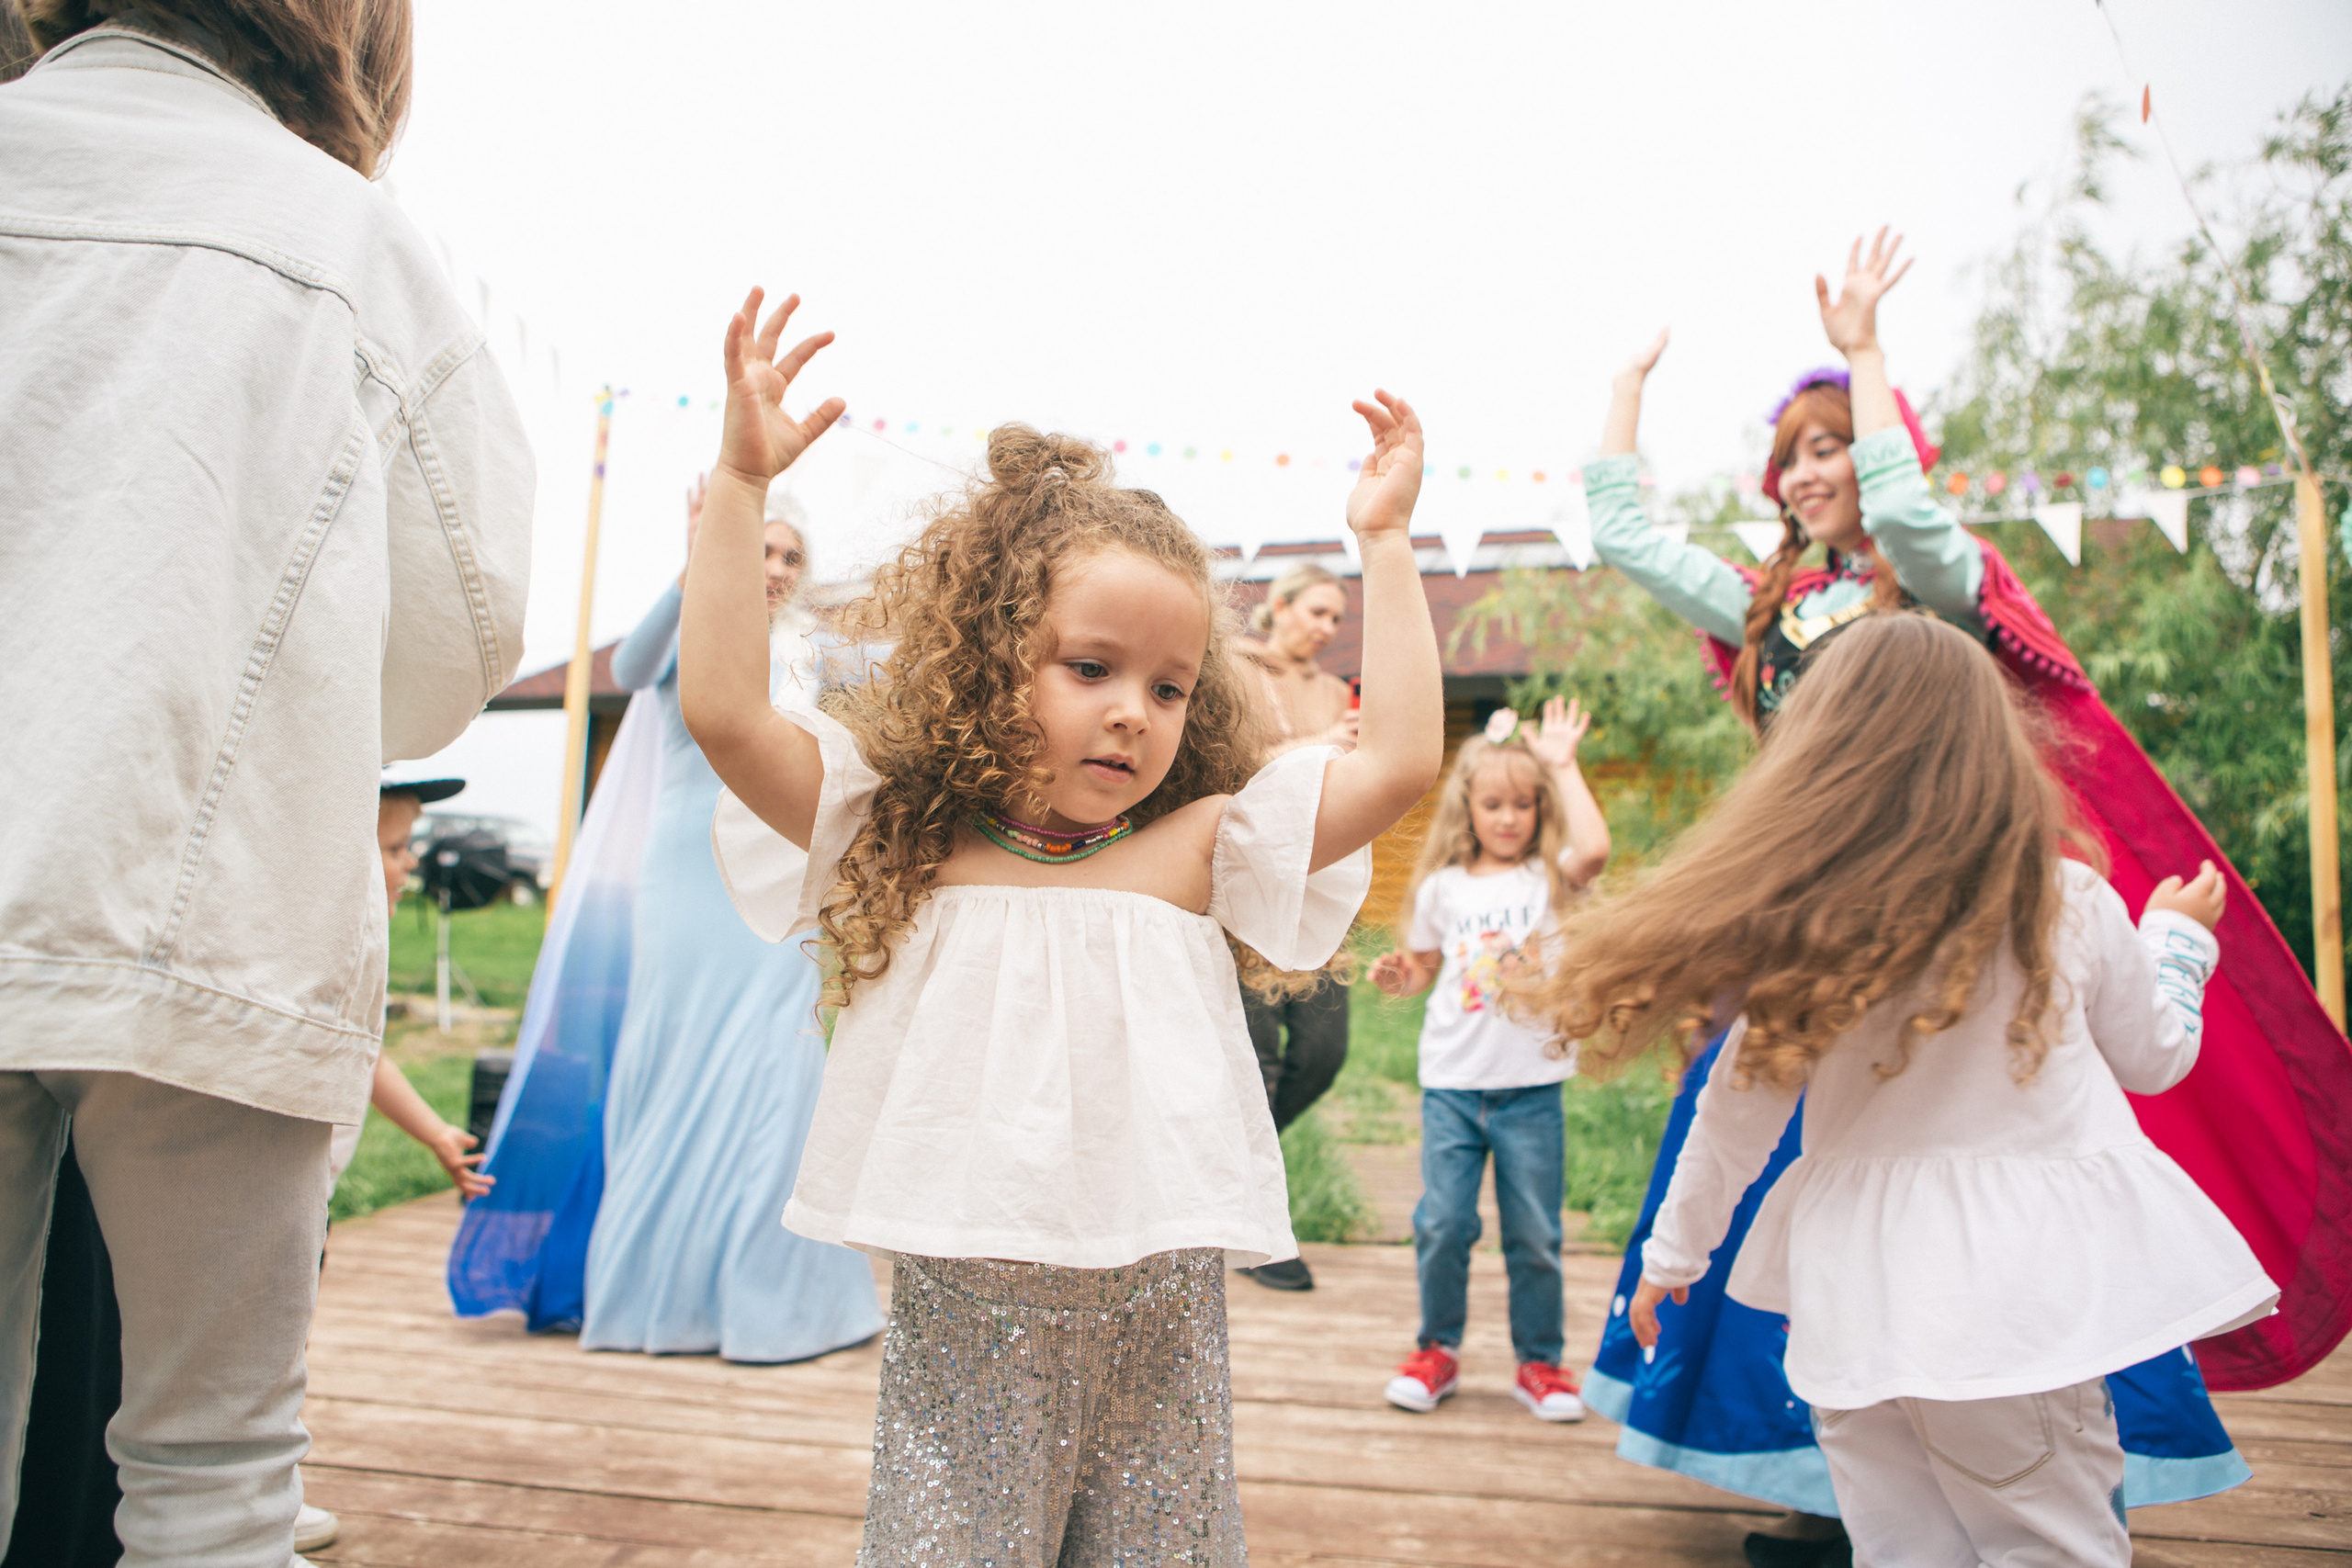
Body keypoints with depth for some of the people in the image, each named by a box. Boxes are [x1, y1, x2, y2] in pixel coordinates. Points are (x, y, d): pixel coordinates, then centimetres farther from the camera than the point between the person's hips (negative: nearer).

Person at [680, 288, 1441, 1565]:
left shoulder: (1194, 851, -1)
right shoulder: (901, 841, -2)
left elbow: (1401, 761, -6)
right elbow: (722, 710, -11)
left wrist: (1385, 545, -3)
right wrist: (741, 480, -12)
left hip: (1157, 1326, 1)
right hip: (962, 1317, -1)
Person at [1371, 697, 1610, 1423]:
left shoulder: (1549, 877, 0)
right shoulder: (1443, 886, 6)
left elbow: (1594, 850, -23)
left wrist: (1564, 765, -17)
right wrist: (1397, 975, -6)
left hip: (1531, 1087, -1)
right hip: (1451, 1083, 1)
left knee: (1534, 1234, 7)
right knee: (1442, 1223, 2)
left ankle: (1540, 1363, 25)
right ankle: (1437, 1350, 22)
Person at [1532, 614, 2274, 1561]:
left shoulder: (1796, 928, -11)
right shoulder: (2072, 904, -6)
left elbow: (1738, 1113, -1)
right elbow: (2155, 1059, 12)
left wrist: (1672, 1254, 14)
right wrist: (2178, 936, 31)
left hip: (1861, 1292, 0)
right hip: (2028, 1289, 0)